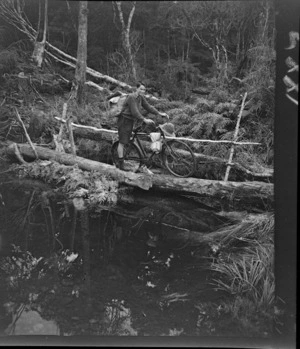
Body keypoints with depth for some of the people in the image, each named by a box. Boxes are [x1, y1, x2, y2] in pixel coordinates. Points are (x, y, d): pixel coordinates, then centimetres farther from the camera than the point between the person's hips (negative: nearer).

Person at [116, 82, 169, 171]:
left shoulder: (141, 97, 7)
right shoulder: (132, 97, -20)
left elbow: (148, 107, 7)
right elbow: (134, 112, -27)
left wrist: (159, 113, -2)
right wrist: (144, 120, -34)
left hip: (131, 121, 9)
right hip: (125, 120, -9)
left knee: (125, 142, 12)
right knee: (122, 142, -6)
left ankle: (119, 163, 19)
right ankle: (121, 164, -4)